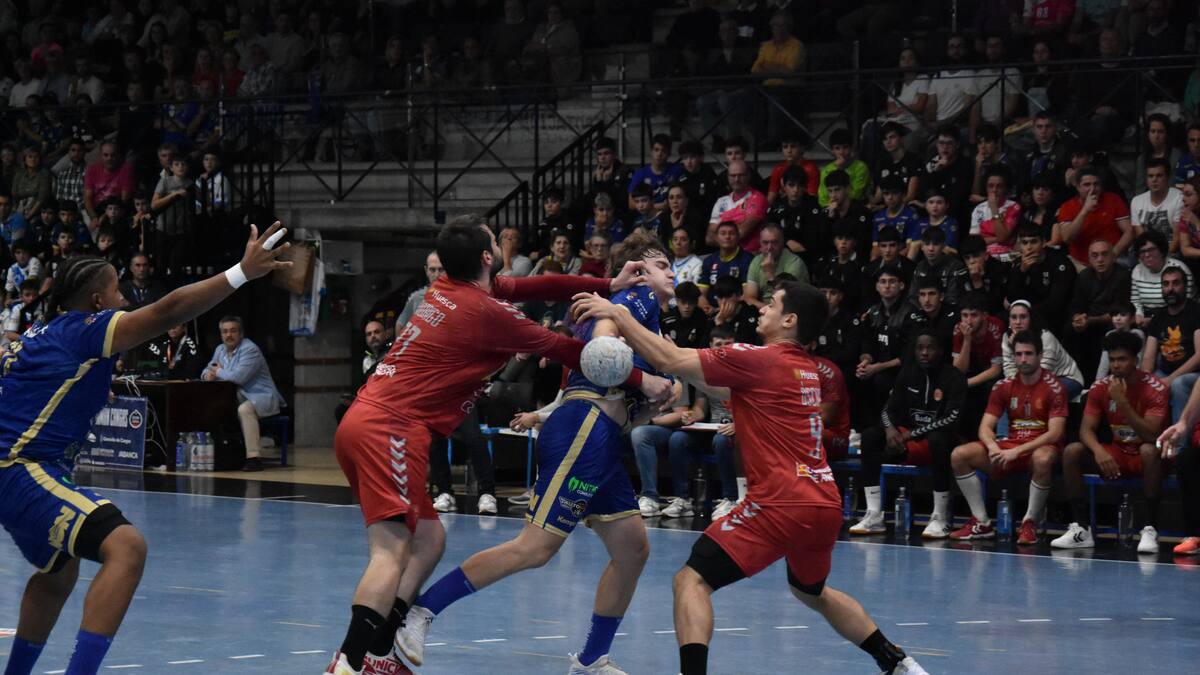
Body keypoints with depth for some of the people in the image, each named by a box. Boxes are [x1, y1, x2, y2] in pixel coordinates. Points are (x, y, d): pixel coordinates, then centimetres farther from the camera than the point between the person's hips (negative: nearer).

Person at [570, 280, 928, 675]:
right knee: (810, 591, 33)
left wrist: (618, 315, 1)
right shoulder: (808, 371, 17)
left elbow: (670, 361, -8)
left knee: (692, 581, -9)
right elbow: (727, 391, 27)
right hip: (825, 505, 9)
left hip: (782, 503, -9)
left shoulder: (760, 360, -7)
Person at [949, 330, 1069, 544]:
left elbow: (1055, 433, -17)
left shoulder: (1054, 387, -9)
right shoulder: (1004, 386, 6)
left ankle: (1030, 524, -23)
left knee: (1043, 460, -42)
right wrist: (993, 447, -21)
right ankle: (982, 523, -9)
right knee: (959, 455, -13)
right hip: (1010, 447, 5)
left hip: (1041, 448, -5)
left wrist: (1017, 451, -26)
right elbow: (986, 426, 3)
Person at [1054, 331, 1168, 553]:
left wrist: (1122, 402, -31)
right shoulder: (1100, 388, -2)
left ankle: (1150, 530, -36)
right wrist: (1098, 450, -29)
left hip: (1144, 457, -5)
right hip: (1117, 454, 5)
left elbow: (1151, 435, -25)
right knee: (1071, 451, -18)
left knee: (1149, 451, -40)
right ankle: (1081, 529, -19)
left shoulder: (1154, 388, -16)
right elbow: (1086, 429, -6)